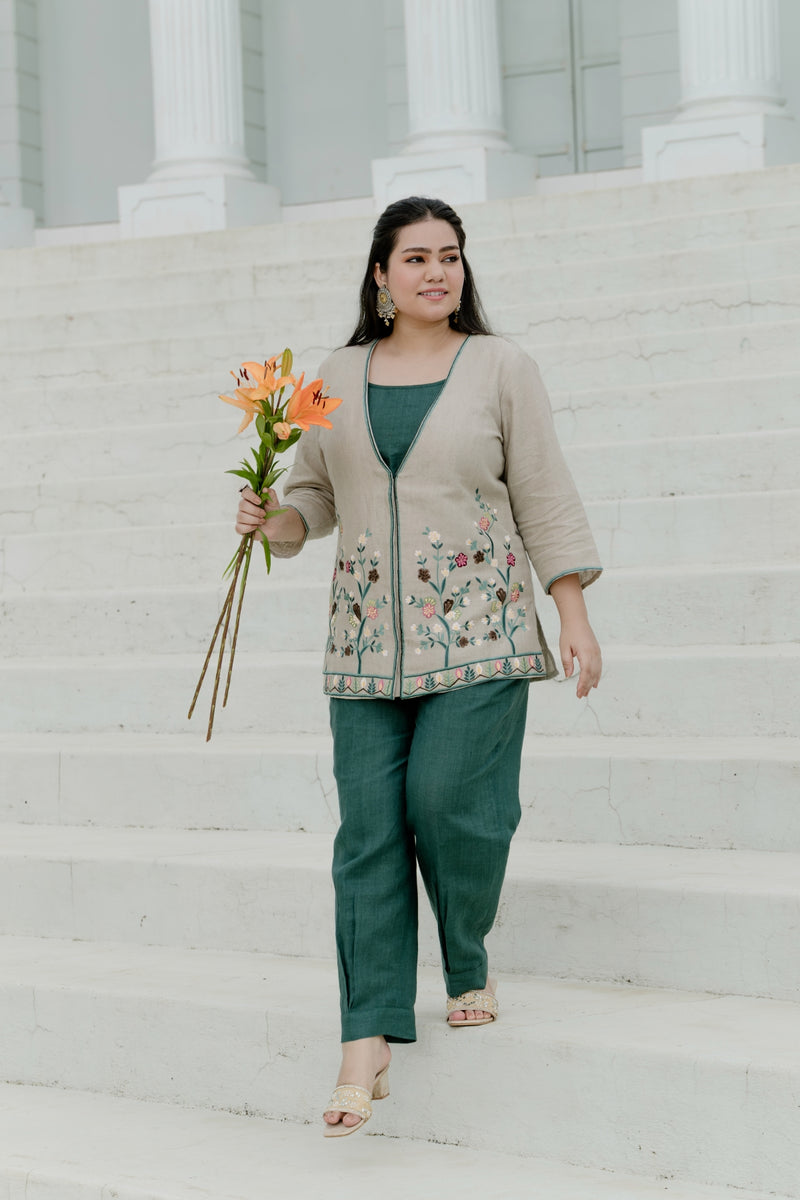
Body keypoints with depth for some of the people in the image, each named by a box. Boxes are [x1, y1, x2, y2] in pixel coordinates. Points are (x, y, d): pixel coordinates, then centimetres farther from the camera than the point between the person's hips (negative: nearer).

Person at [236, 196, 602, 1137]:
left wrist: (576, 619, -2)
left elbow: (544, 501, 2)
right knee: (369, 827, -3)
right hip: (368, 634, 3)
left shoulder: (501, 369, 2)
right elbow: (316, 494, 18)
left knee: (448, 798, -12)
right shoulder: (338, 378, 11)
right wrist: (271, 520, -4)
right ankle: (370, 1040, -1)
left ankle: (469, 968, 16)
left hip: (477, 627, -3)